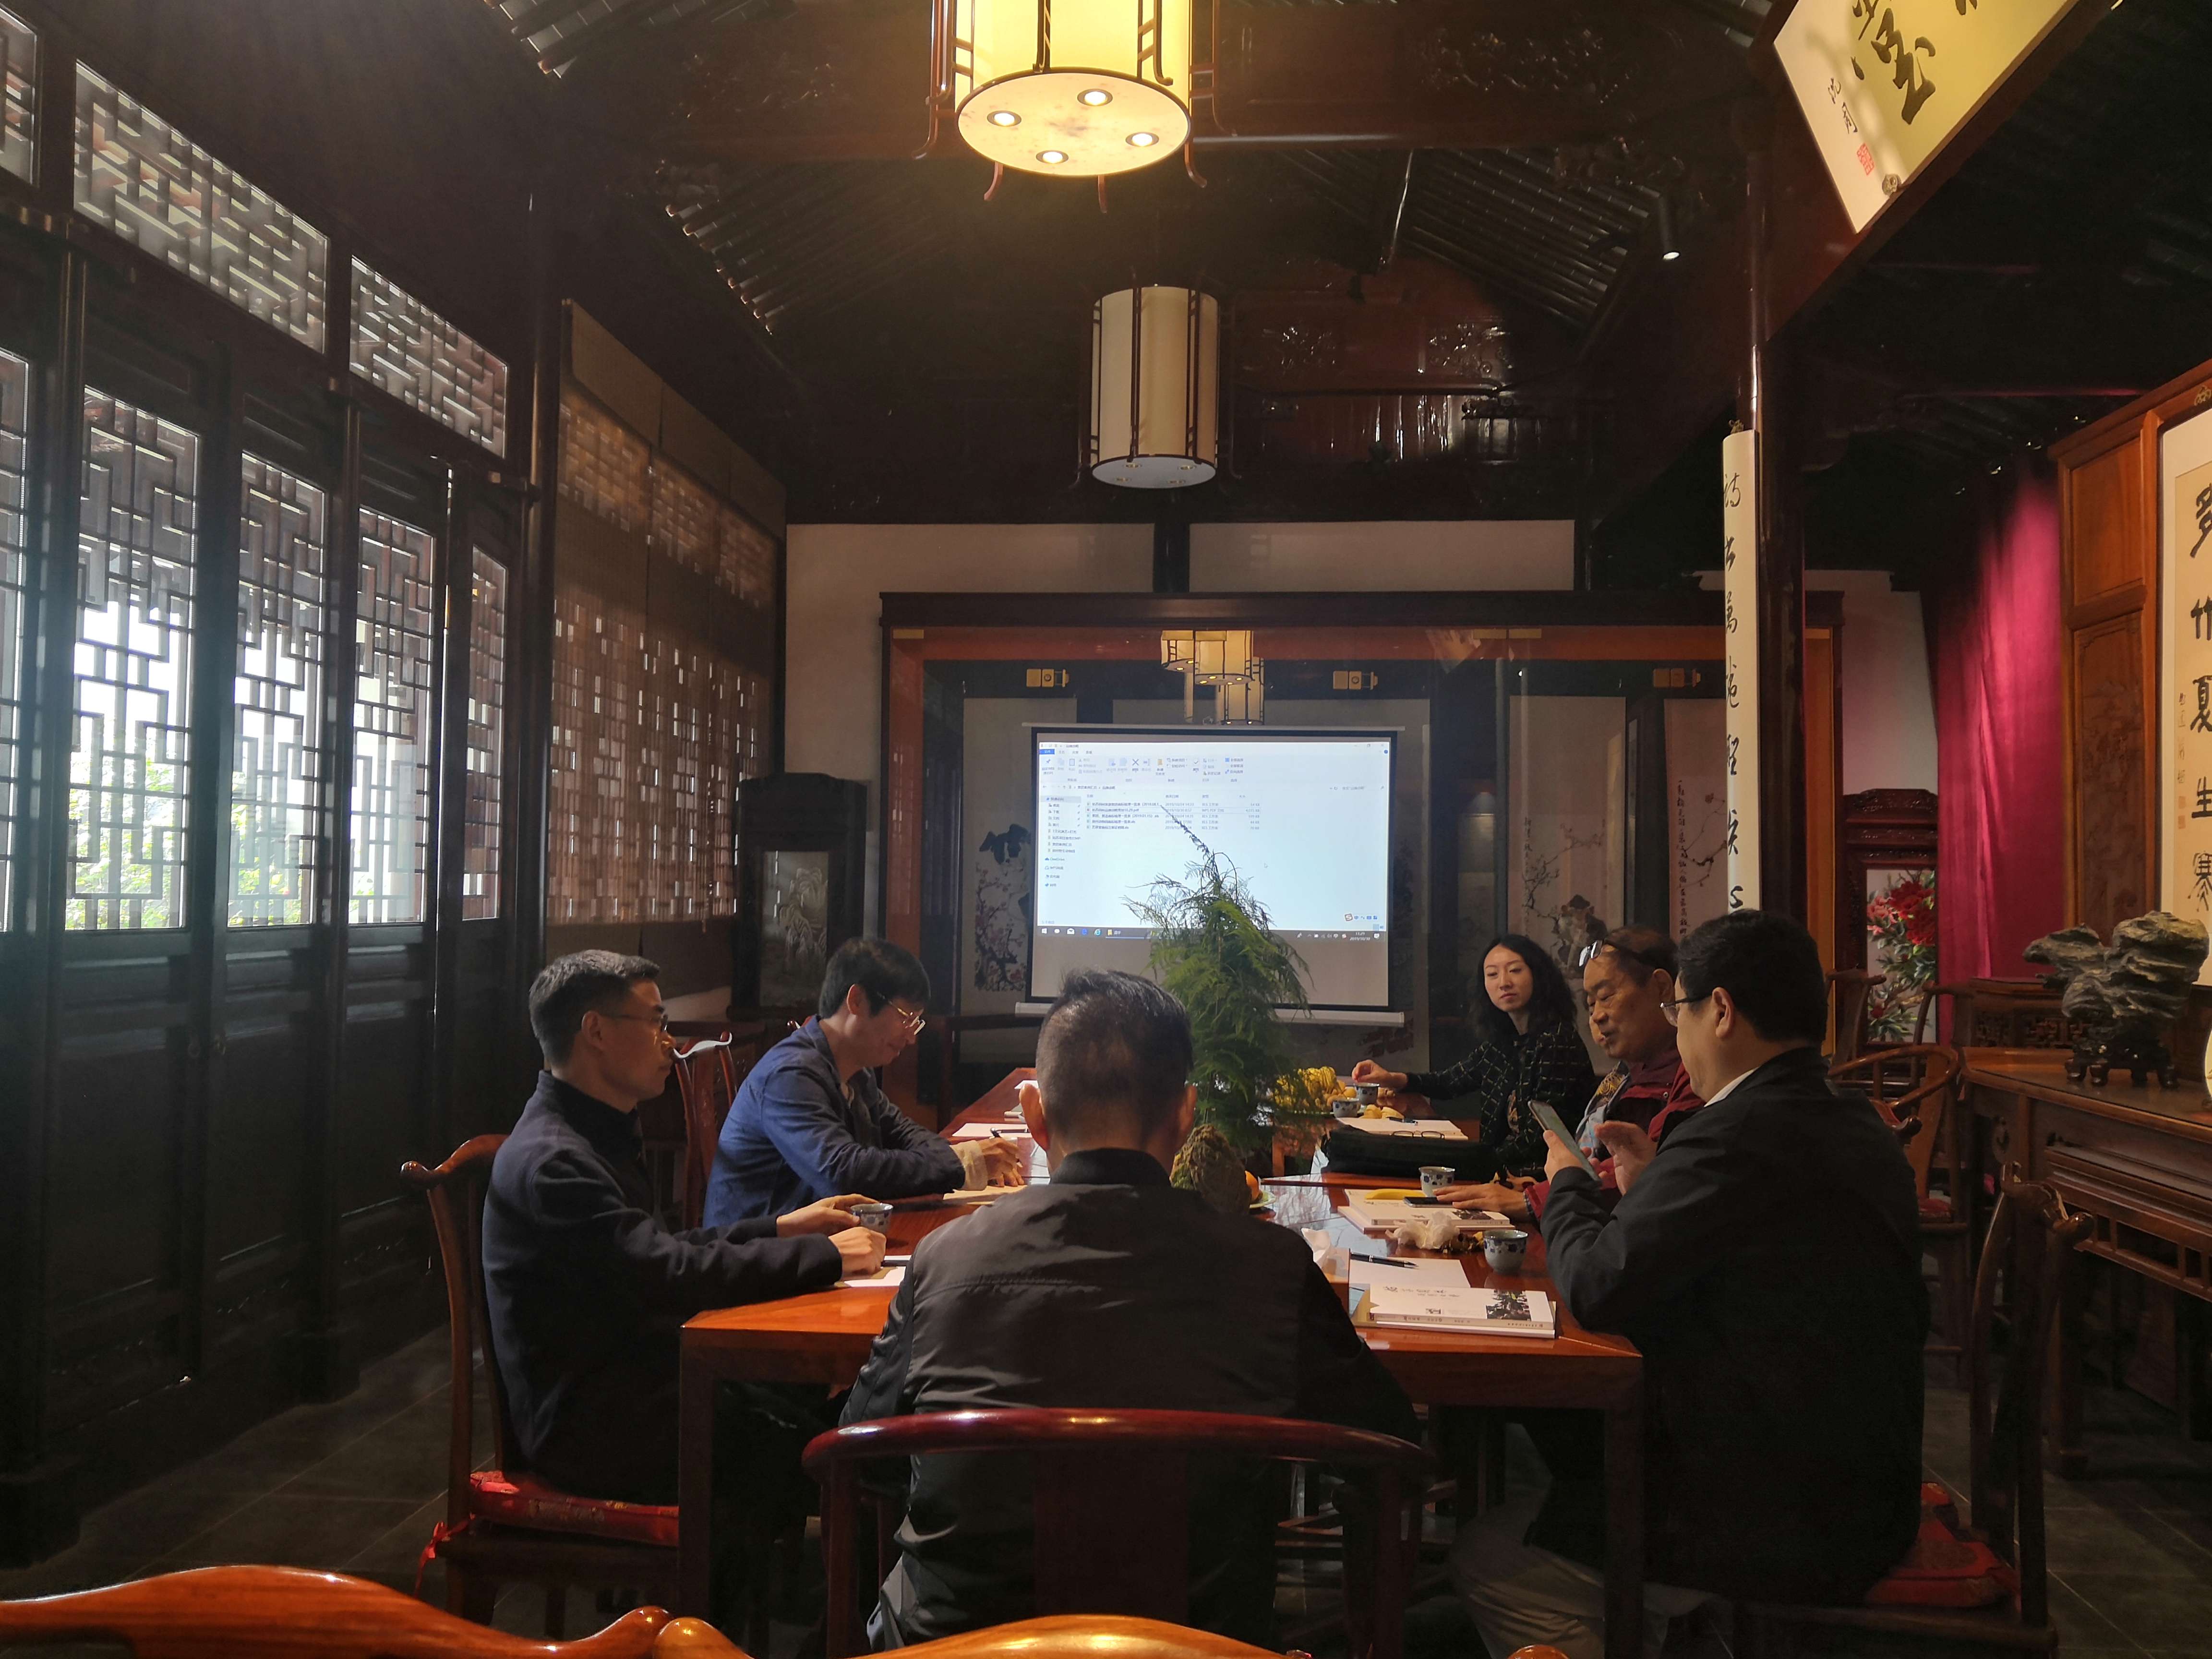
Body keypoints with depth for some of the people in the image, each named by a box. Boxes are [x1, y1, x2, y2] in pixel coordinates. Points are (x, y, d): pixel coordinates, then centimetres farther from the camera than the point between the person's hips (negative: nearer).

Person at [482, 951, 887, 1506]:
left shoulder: (590, 1137, 13)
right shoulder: (551, 1160, -20)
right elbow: (673, 1277, -27)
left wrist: (780, 1229, 9)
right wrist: (825, 1255, -19)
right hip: (594, 1434, -9)